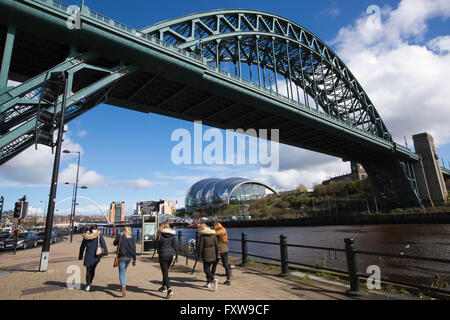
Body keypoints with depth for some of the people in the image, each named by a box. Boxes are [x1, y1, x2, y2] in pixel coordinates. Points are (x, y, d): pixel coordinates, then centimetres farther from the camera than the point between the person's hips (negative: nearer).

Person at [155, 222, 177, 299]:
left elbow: (156, 245, -3)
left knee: (165, 273, -1)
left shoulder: (160, 234, -8)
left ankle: (169, 289, -13)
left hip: (163, 255, -4)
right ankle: (164, 286, 34)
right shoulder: (172, 235, -1)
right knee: (165, 271, 22)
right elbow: (175, 246, -1)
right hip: (170, 255, 4)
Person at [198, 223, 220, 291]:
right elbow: (216, 245, 5)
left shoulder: (202, 235, -11)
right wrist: (217, 254, 11)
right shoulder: (213, 234, 4)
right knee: (208, 268, 20)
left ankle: (214, 279, -21)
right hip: (213, 254, 6)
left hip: (206, 254, -6)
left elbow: (200, 246, -11)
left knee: (206, 270, 1)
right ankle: (208, 283, 25)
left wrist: (199, 255, -3)